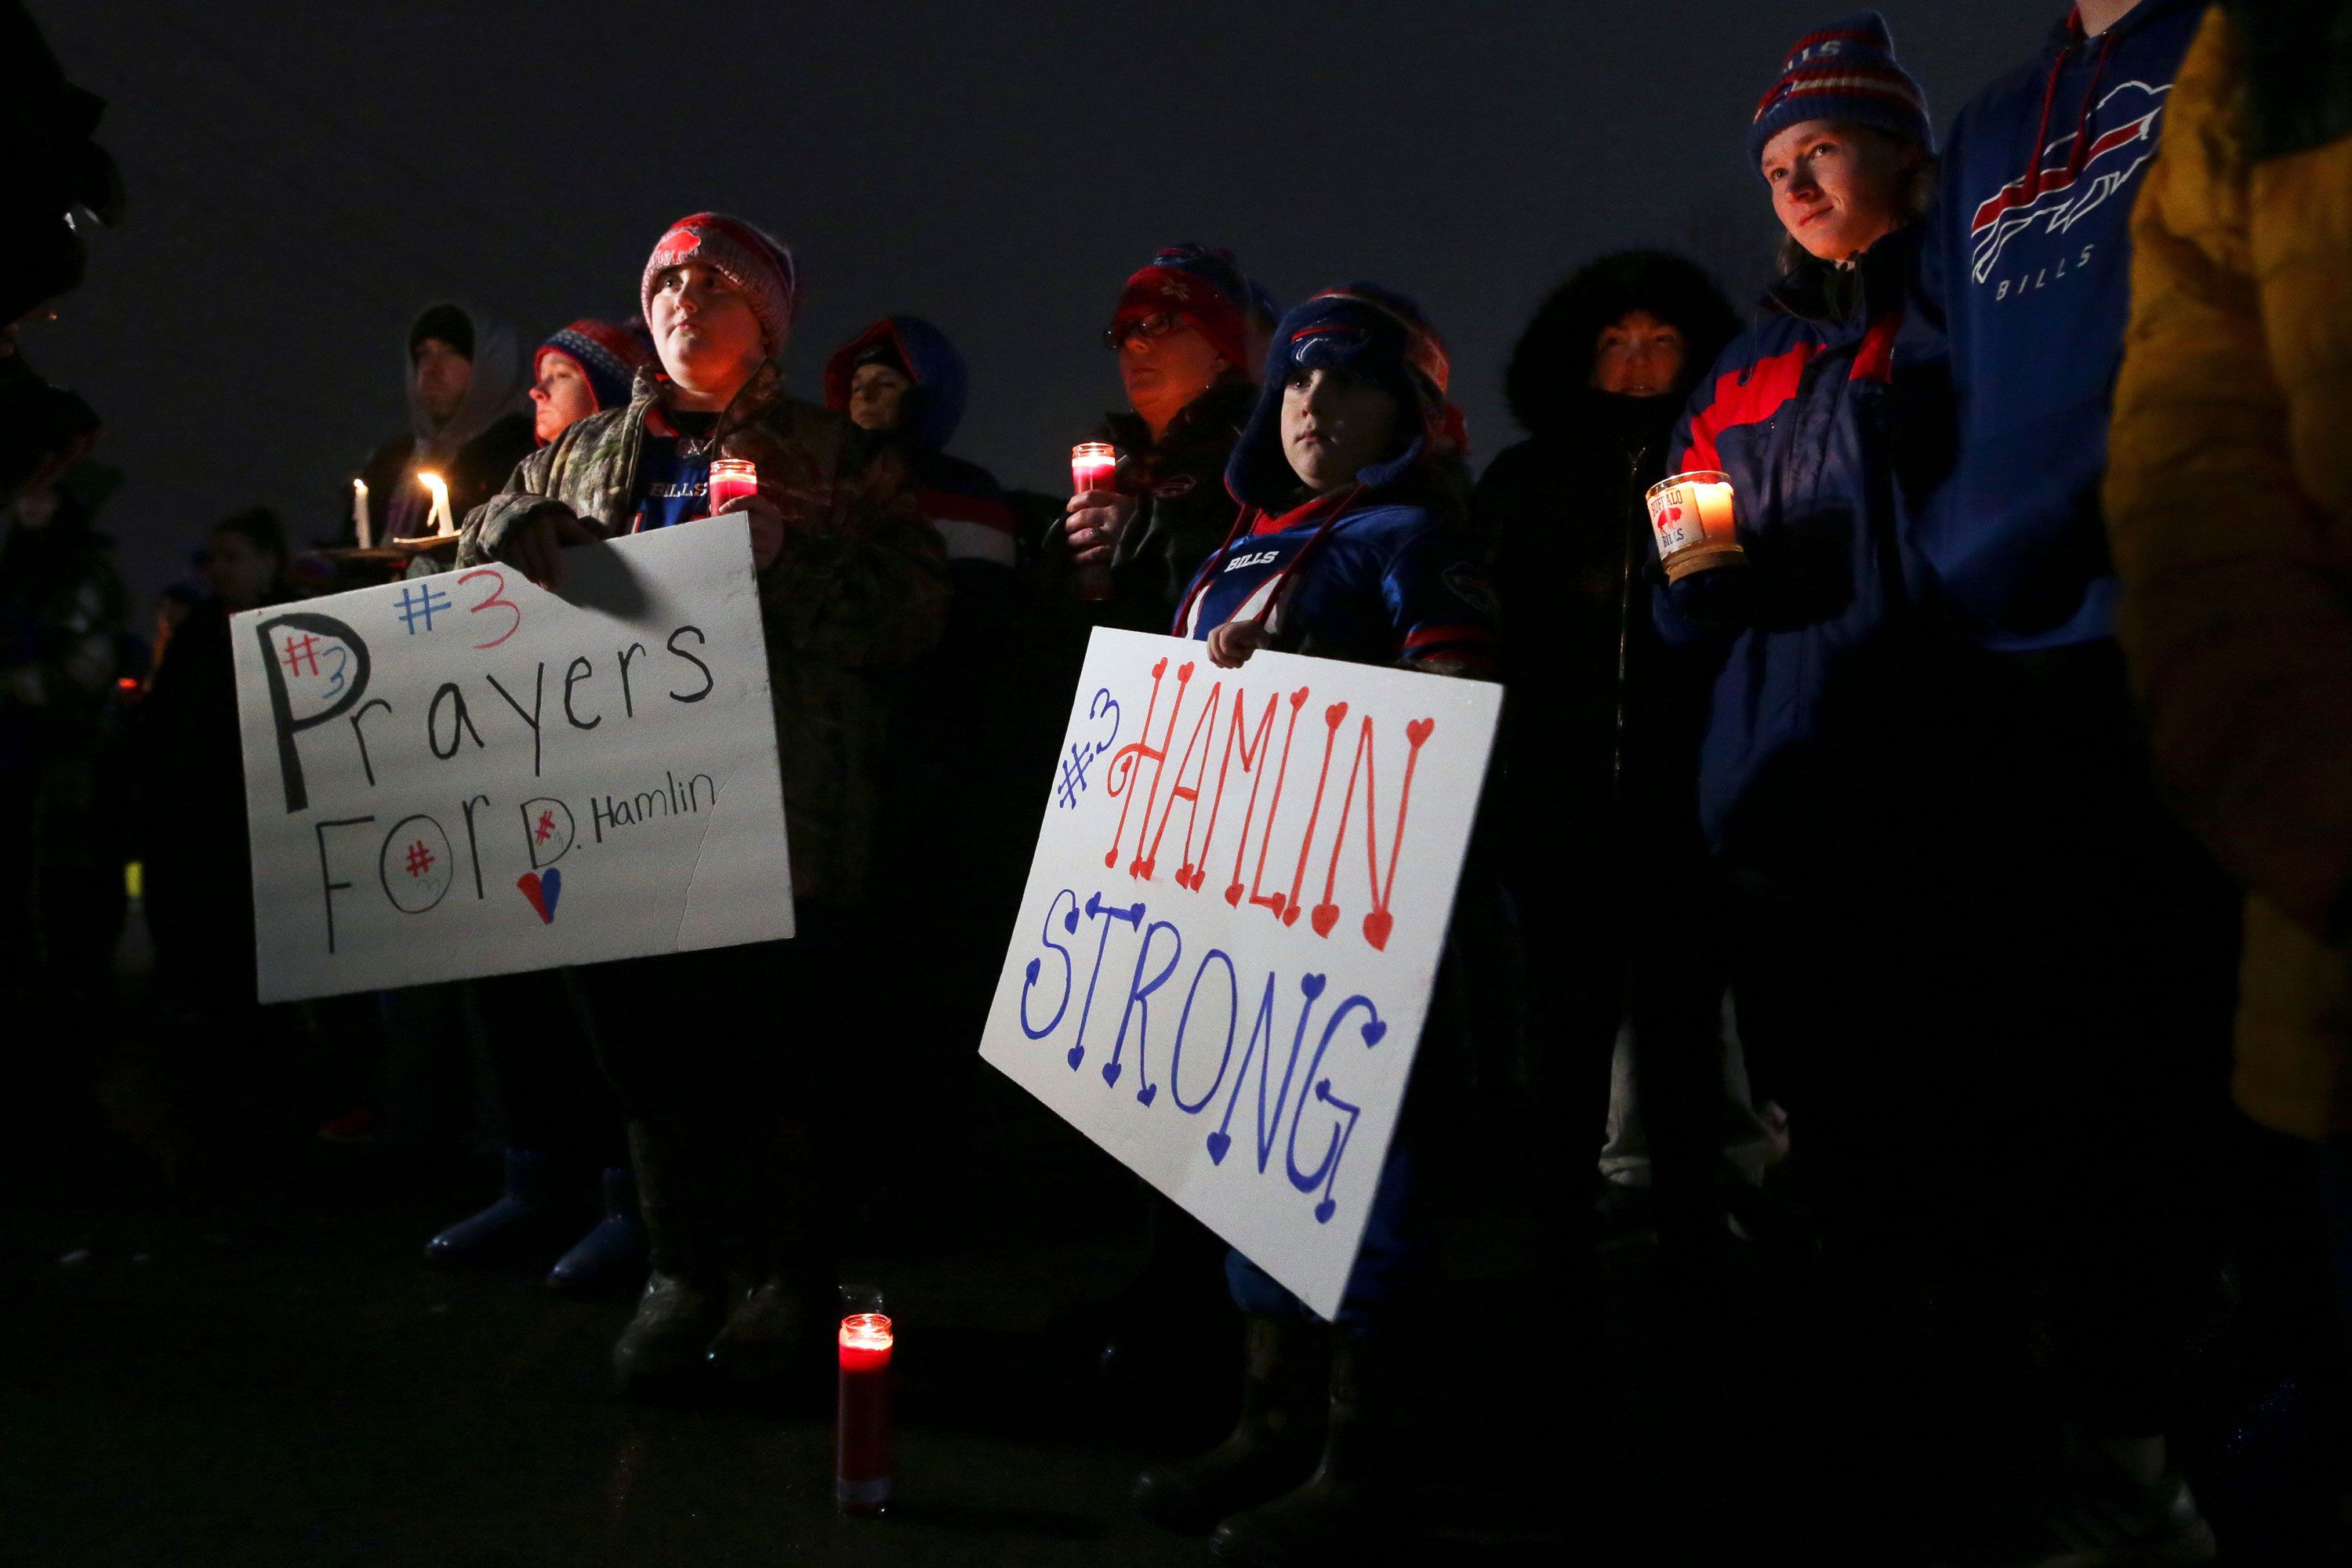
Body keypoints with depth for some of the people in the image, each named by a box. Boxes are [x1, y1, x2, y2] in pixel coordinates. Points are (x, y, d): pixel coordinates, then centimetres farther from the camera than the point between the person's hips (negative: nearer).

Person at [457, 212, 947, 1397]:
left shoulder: (836, 458, 7)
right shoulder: (583, 456, 20)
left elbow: (915, 611, -2)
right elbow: (486, 560, 26)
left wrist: (787, 559, -15)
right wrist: (518, 531, 4)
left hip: (783, 821, -4)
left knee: (776, 1057, 0)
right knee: (646, 1051, 7)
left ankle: (786, 1278, 18)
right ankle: (684, 1274, 23)